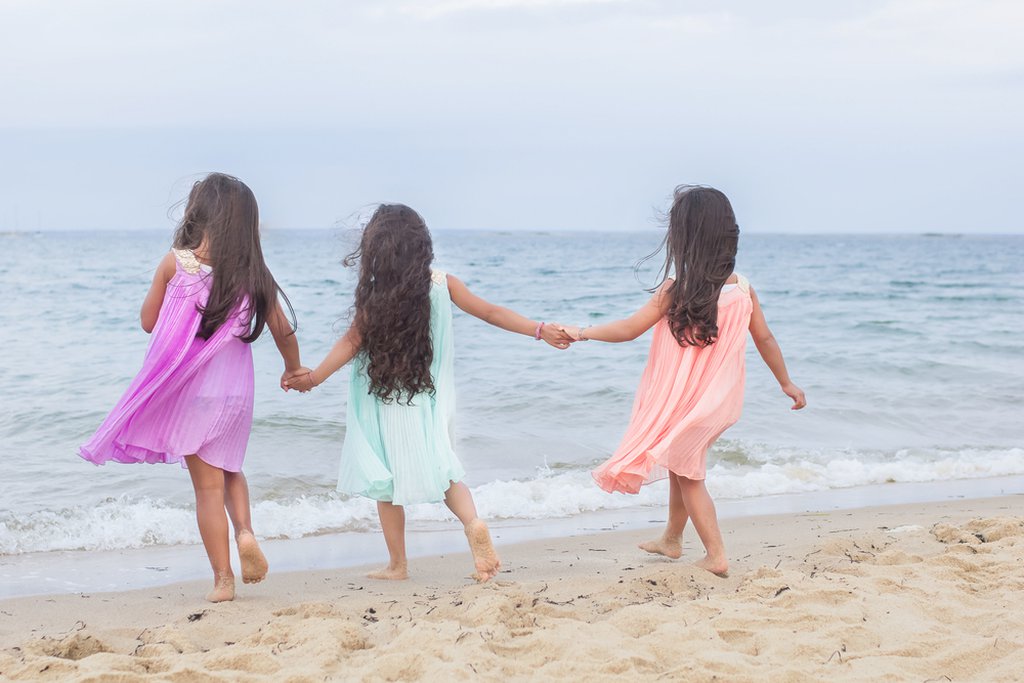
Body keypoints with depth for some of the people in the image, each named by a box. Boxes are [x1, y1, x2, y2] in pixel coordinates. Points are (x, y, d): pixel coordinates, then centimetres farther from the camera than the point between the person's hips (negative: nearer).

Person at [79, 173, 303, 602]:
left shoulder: (176, 263, -9)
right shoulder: (254, 274, -2)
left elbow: (148, 321, 1)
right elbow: (283, 332, 5)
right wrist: (293, 370, 24)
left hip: (190, 389, -2)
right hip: (236, 390, 2)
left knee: (207, 484, 6)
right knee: (228, 470, 25)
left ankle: (222, 579, 9)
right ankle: (244, 531, -1)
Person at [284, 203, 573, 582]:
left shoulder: (373, 296, -13)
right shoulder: (443, 284, -3)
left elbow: (352, 341, -12)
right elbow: (492, 313, -1)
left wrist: (314, 376, -5)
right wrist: (541, 330, 3)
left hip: (385, 402, -3)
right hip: (431, 401, 3)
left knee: (386, 479, 10)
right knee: (440, 466, 14)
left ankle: (398, 564, 16)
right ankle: (473, 522, -15)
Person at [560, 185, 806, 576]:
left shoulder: (675, 290, -20)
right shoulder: (742, 289, -6)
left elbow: (629, 329, -17)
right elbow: (764, 339, 3)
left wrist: (581, 333, -4)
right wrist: (787, 383, 16)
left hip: (682, 399, -6)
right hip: (719, 400, 6)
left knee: (687, 475, 10)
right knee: (682, 465, 25)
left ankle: (716, 555, 5)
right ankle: (671, 540, 40)